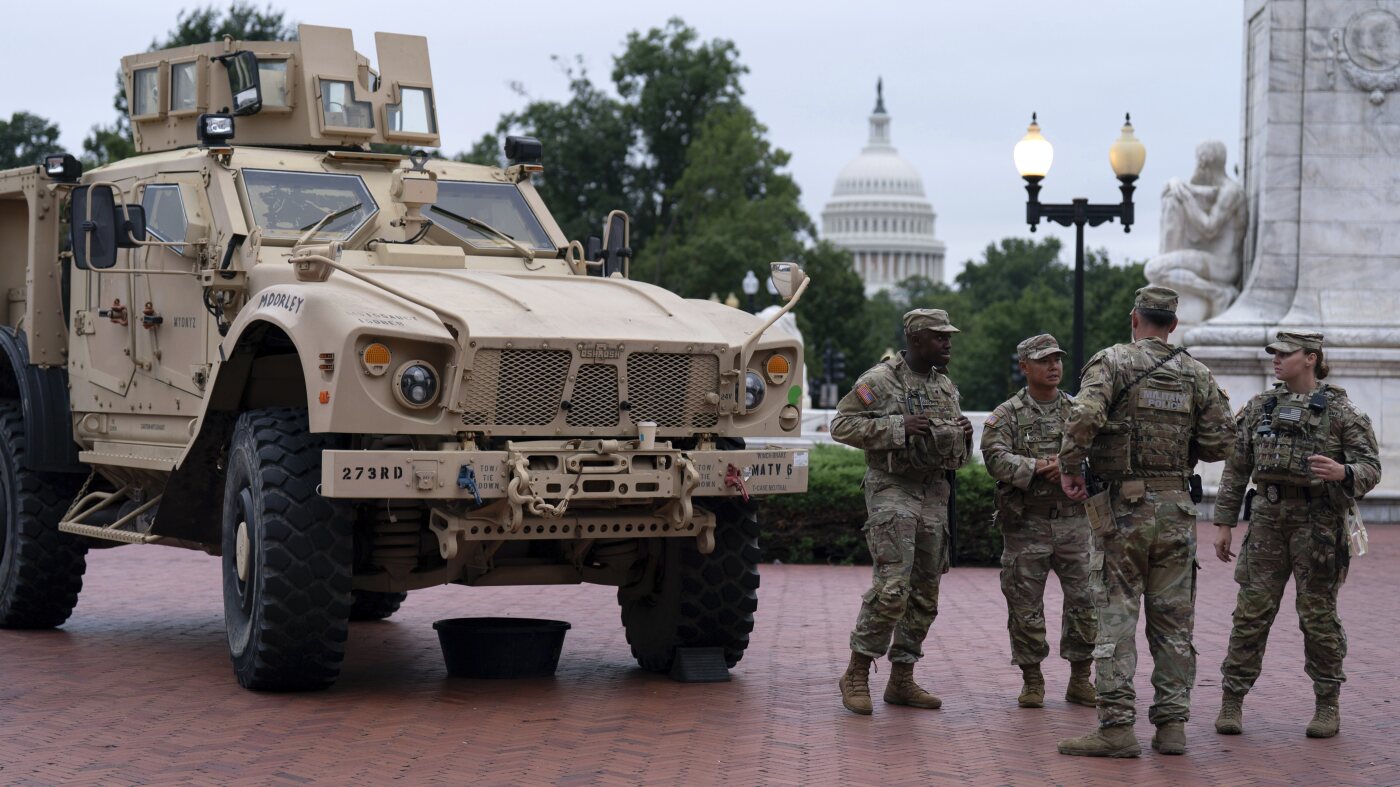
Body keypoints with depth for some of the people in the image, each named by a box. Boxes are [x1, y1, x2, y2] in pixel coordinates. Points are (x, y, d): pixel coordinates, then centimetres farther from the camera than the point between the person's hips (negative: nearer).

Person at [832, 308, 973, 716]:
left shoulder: (947, 388, 16)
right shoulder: (880, 380, -6)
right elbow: (842, 425, -13)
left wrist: (964, 437, 1)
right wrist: (898, 426, -20)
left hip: (934, 495, 7)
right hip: (892, 490, -7)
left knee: (924, 594, 7)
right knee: (892, 587, -16)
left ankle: (901, 680, 15)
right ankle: (856, 674, -6)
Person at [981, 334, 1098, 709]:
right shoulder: (1006, 416, 2)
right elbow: (996, 458, -13)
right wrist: (1037, 467, -24)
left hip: (1074, 520, 2)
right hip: (1026, 524, -2)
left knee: (1085, 601, 0)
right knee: (1025, 605, 2)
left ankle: (1080, 680, 12)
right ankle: (1032, 681, 14)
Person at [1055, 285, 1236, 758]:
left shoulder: (1112, 362, -5)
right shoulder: (1196, 374, 7)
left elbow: (1085, 417, -21)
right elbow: (1220, 444, 5)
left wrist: (1069, 467, -7)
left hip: (1125, 506, -3)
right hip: (1177, 506, 4)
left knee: (1116, 614, -2)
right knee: (1173, 619, 9)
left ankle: (1117, 725, -7)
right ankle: (1171, 724, 10)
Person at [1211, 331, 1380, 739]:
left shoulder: (1340, 410, -1)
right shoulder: (1259, 407, 10)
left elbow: (1370, 467, -6)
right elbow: (1236, 468, 12)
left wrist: (1343, 472, -28)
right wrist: (1224, 522, 7)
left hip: (1319, 521, -3)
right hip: (1268, 519, 3)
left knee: (1318, 614, 2)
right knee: (1252, 610, 0)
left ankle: (1328, 705, 14)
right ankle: (1232, 701, 5)